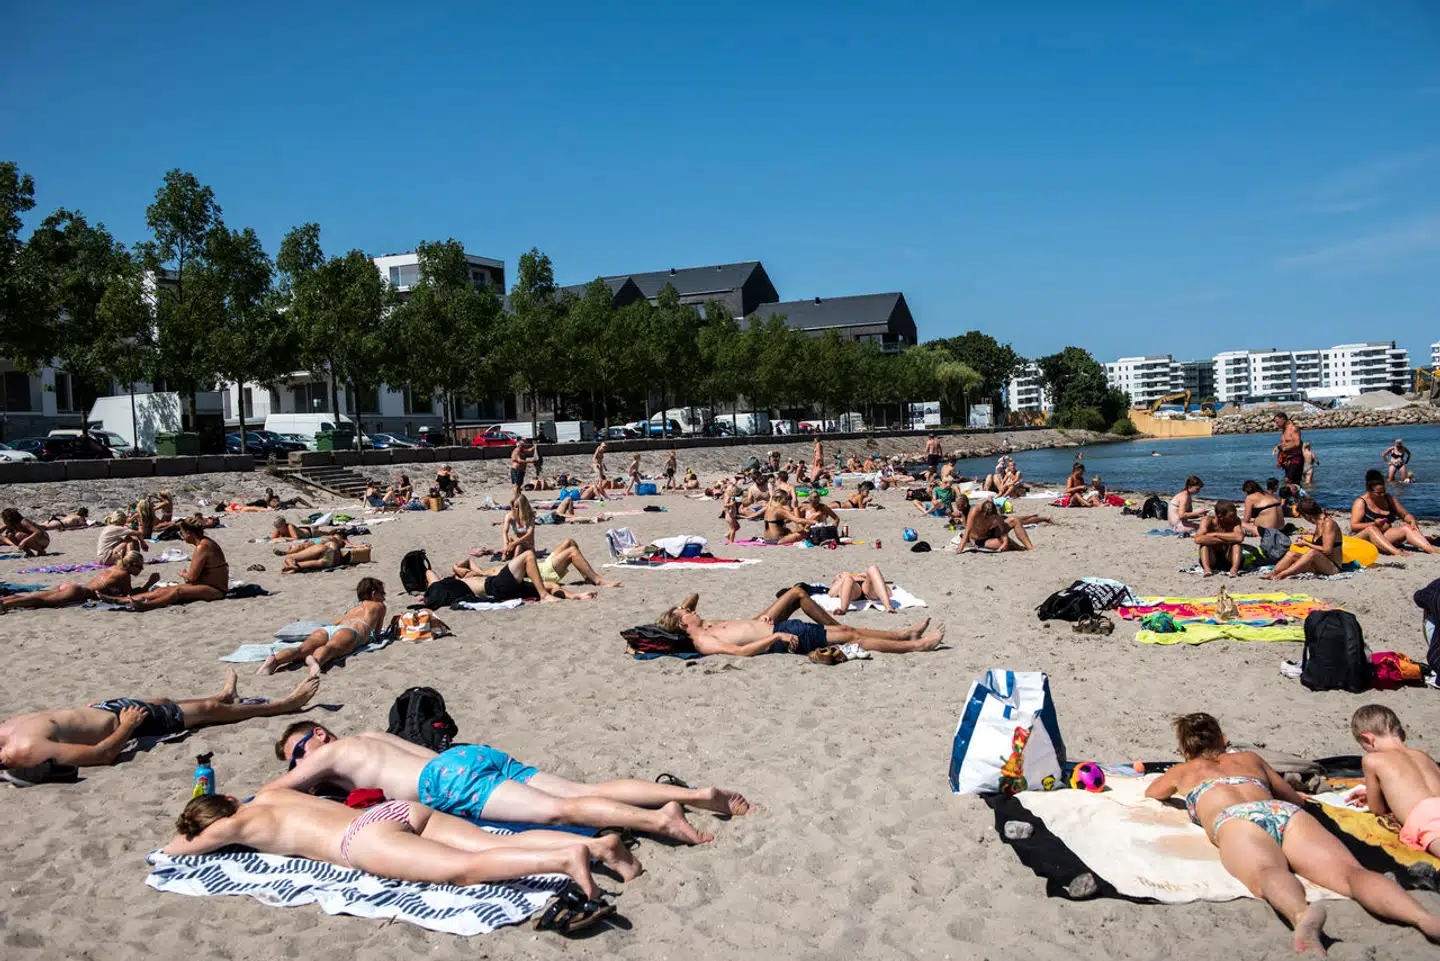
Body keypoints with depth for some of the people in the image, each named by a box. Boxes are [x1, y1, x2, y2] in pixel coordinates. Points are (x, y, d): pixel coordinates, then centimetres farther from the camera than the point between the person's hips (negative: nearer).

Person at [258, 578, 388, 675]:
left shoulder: (352, 609, 44)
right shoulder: (379, 605, 32)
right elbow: (377, 635, 35)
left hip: (325, 628, 5)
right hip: (349, 631, -5)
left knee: (302, 649, -23)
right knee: (329, 649, -37)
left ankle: (274, 659, -53)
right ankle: (315, 660, -72)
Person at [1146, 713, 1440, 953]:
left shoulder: (1184, 771, 36)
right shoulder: (1250, 758, 42)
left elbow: (1150, 793, 57)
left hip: (1235, 820, -3)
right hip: (1286, 814, 3)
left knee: (1269, 874, -35)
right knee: (1350, 871, -21)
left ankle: (1302, 915, -72)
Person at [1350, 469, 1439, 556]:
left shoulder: (1389, 498, 13)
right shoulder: (1361, 502, -5)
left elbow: (1405, 514, 17)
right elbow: (1353, 526, -13)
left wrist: (1412, 521, -6)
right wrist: (1374, 524, -27)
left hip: (1384, 538, 6)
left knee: (1406, 528, -18)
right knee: (1371, 529, -37)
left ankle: (1432, 550, -37)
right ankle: (1397, 552, -58)